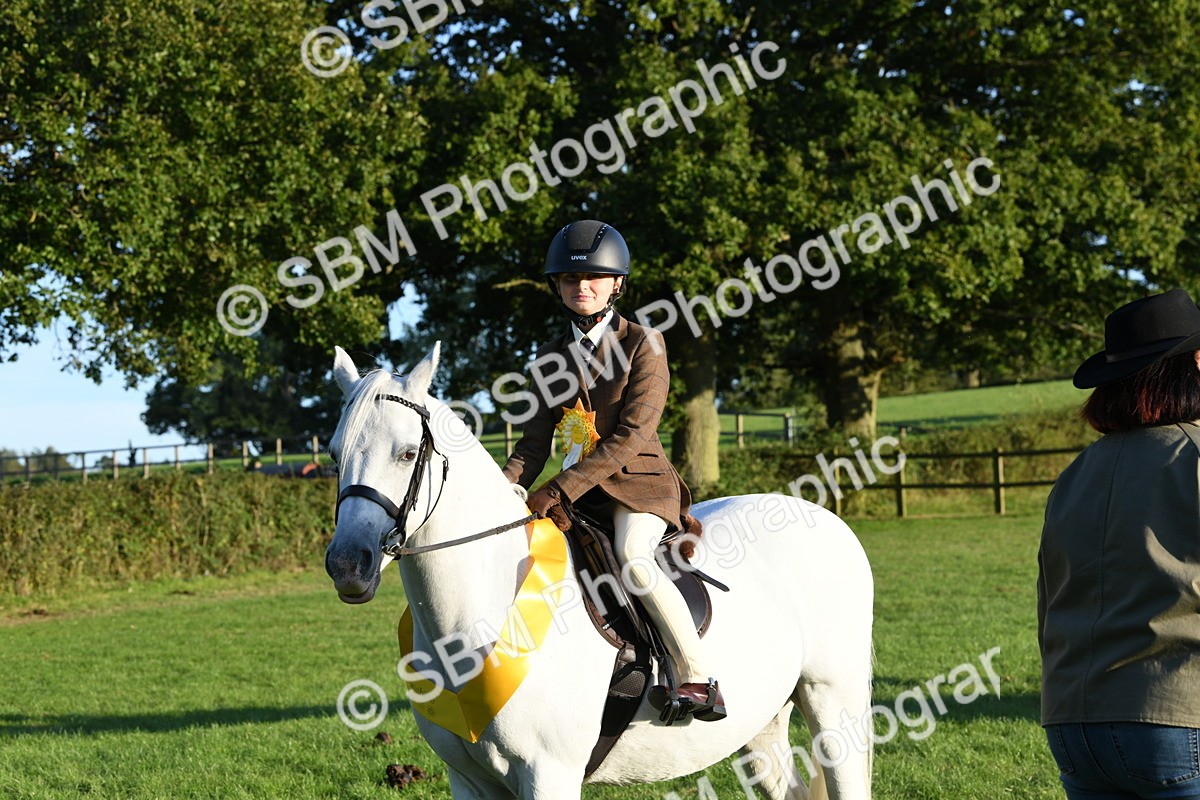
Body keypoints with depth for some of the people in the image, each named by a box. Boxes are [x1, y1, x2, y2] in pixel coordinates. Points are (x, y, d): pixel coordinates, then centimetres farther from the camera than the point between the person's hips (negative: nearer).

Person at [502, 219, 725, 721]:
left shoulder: (642, 344, -6)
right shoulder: (552, 357, 12)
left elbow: (632, 435, -15)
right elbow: (536, 441, 11)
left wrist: (559, 490, -20)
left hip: (636, 479, -6)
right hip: (577, 489, 6)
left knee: (632, 558, -32)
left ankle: (699, 679, -29)